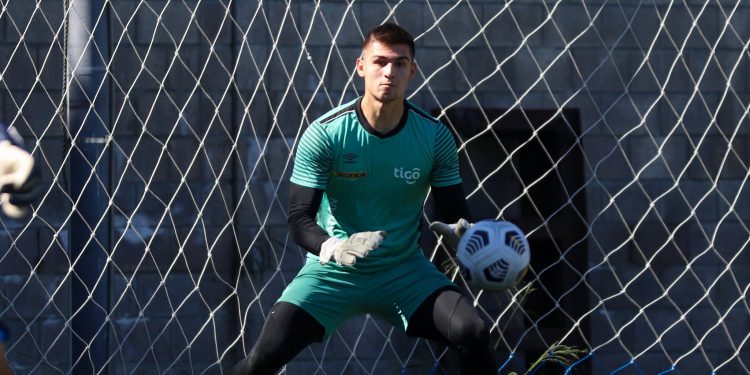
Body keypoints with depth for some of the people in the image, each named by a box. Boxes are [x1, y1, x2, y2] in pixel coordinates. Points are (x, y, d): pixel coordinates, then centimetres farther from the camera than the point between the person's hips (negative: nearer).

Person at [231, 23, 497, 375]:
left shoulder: (435, 136, -7)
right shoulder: (324, 134, -13)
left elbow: (454, 213, 0)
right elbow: (300, 217, -13)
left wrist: (462, 232, -26)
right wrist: (333, 248, -34)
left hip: (404, 270, 2)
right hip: (333, 269, -1)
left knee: (474, 334, -22)